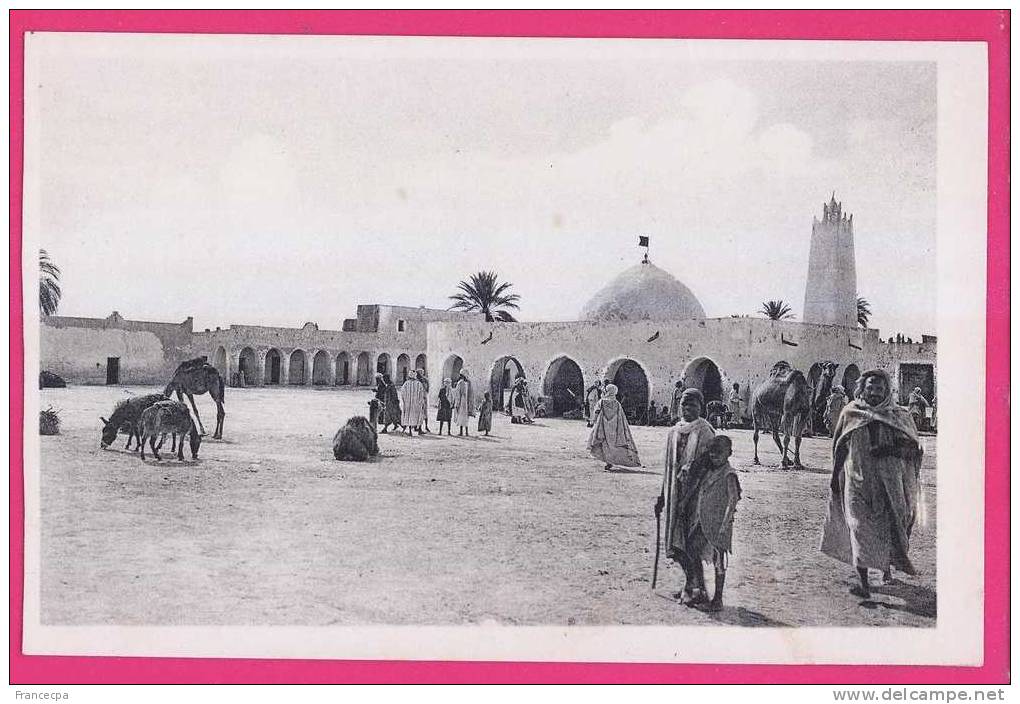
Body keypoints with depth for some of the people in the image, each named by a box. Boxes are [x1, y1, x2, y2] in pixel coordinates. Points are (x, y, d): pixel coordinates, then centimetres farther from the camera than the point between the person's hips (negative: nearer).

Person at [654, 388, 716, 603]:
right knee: (675, 538, 8)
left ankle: (690, 586, 0)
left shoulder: (705, 432, -5)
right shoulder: (674, 432, 13)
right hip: (675, 492, 6)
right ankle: (691, 580, 23)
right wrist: (662, 496, 19)